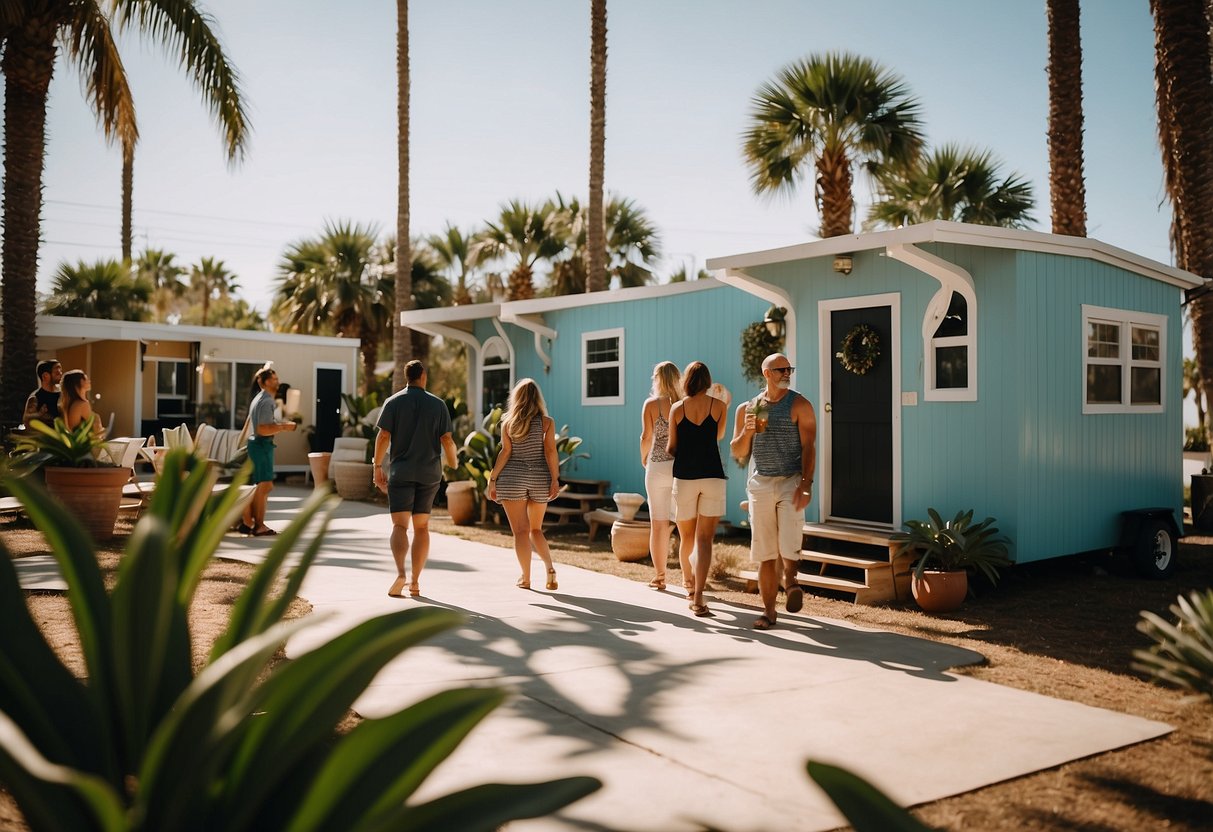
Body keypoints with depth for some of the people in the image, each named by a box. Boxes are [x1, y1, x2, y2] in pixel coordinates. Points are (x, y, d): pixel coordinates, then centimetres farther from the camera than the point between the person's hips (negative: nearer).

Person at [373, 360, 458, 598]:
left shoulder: (393, 402, 0)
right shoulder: (438, 404, 2)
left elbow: (383, 436, -6)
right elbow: (447, 440, -1)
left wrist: (378, 466, 2)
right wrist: (453, 462, 16)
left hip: (400, 472, -1)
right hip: (429, 473, 1)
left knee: (399, 525, -4)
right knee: (421, 527, 9)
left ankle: (400, 573, -25)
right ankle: (415, 581, 10)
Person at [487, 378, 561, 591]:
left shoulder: (507, 423, 3)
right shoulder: (547, 422, 2)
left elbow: (505, 452, -4)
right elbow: (550, 452, -6)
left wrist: (492, 479, -2)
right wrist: (555, 479, -7)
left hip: (513, 478, -1)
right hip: (539, 478, 1)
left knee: (520, 531, 1)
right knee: (536, 529, 15)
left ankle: (526, 578, -1)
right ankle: (550, 568, -3)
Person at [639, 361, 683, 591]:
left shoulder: (651, 404, -3)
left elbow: (647, 437, -7)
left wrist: (644, 458, 10)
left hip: (658, 467, -1)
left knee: (658, 525, 8)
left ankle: (660, 576, 14)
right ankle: (687, 577, 9)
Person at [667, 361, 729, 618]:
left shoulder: (677, 408, 1)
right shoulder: (719, 405, 1)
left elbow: (672, 448, 3)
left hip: (684, 476, 1)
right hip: (712, 476, -1)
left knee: (686, 537, 15)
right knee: (704, 539, -3)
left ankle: (690, 586, 29)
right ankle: (698, 598, -11)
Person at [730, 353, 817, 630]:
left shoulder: (799, 405, 0)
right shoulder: (747, 408, 9)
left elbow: (808, 447, -6)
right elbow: (738, 452, 11)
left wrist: (806, 484, -17)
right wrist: (747, 431, -9)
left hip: (791, 481, -3)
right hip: (760, 483, 3)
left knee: (788, 546, -14)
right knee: (764, 552, 5)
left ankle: (790, 580, 18)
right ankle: (768, 611, 14)